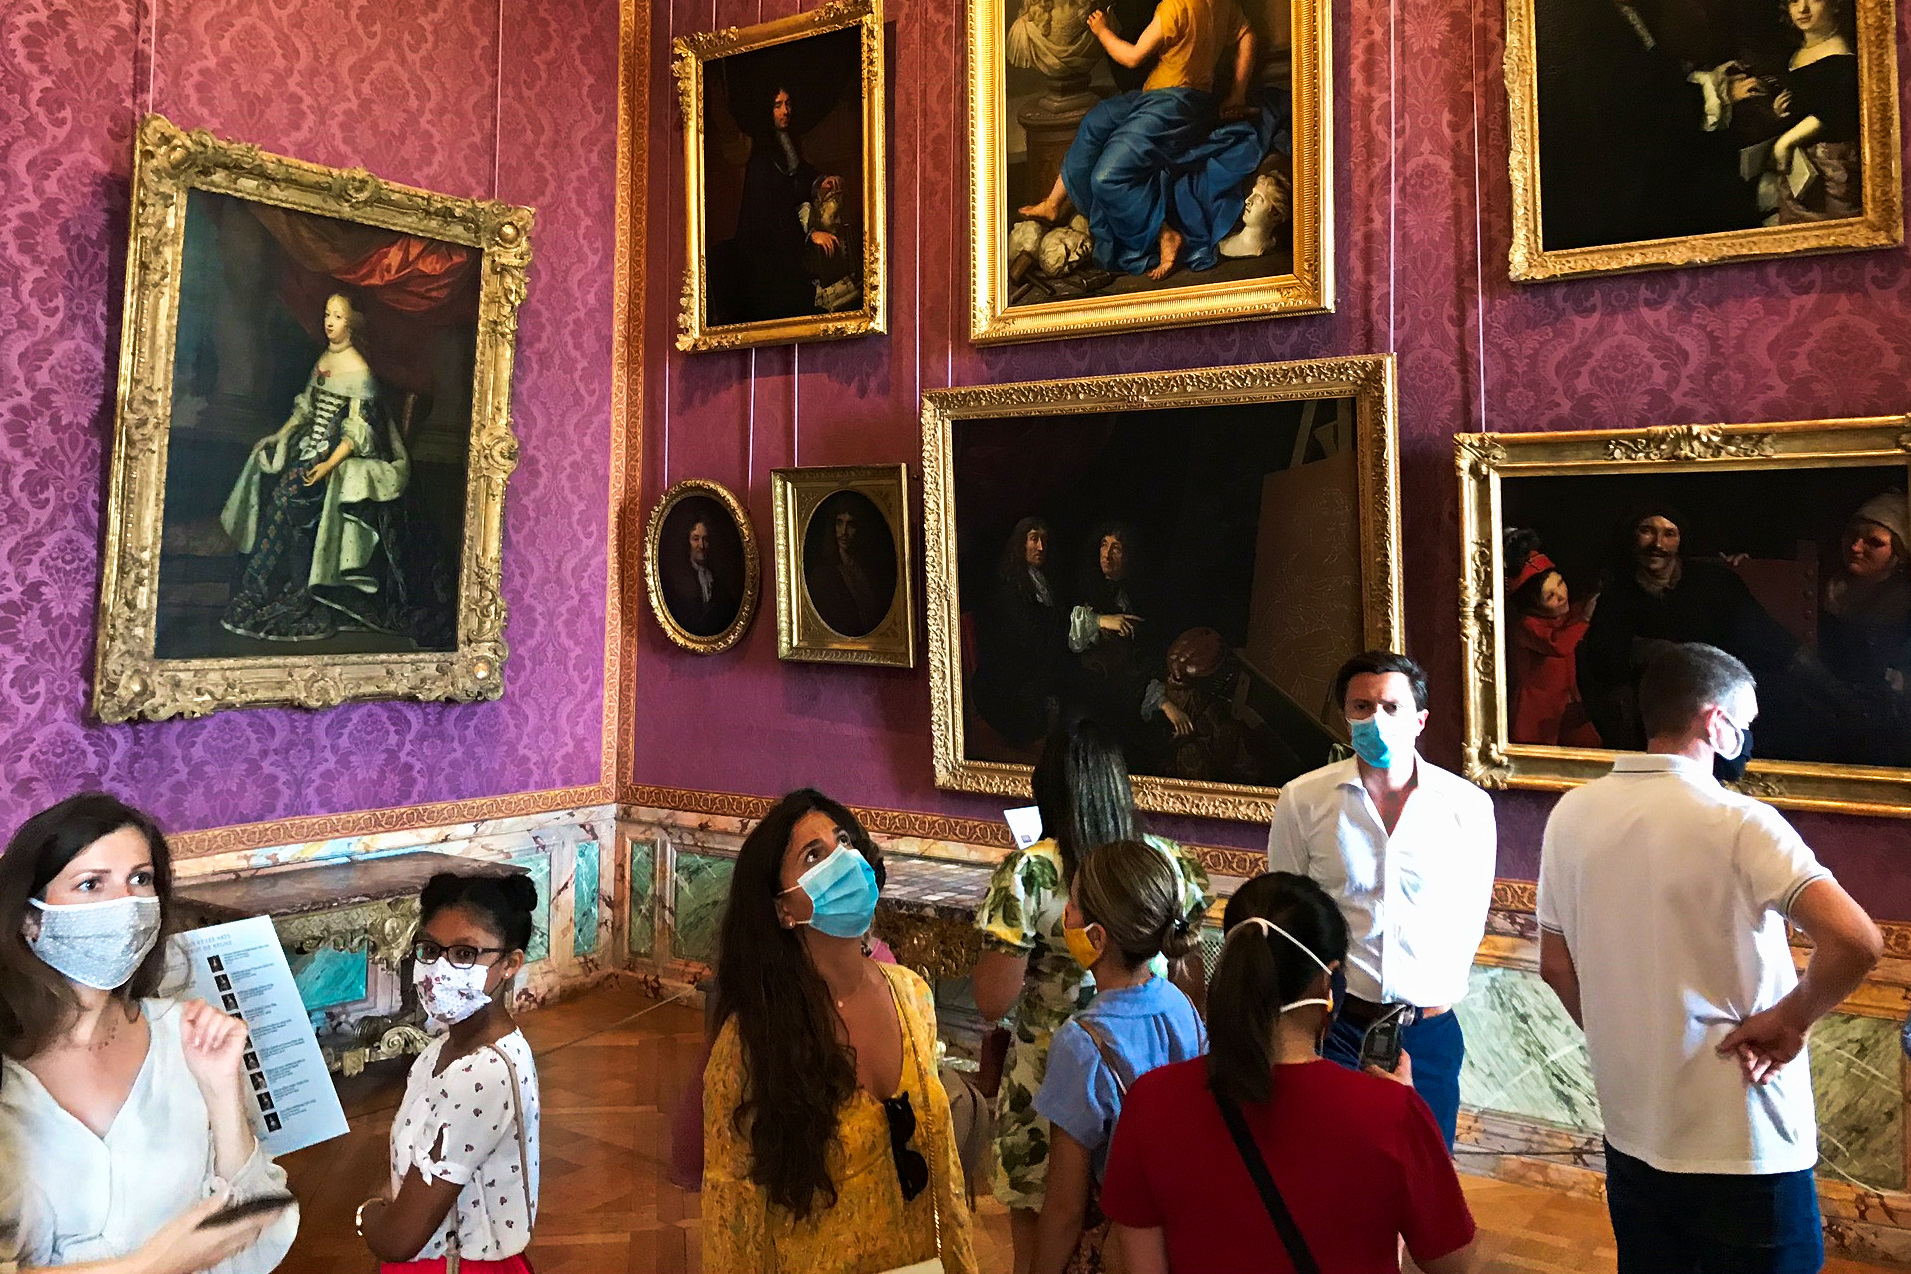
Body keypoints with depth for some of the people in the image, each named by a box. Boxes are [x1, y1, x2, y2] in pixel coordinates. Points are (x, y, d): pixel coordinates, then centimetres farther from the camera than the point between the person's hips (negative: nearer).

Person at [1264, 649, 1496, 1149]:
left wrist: (1440, 996, 6)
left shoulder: (1468, 806, -1)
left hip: (1429, 1029, 1)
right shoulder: (1303, 799, -3)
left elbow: (1471, 919, 10)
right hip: (1331, 1024, -1)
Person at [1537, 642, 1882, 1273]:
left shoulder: (1573, 813, -2)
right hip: (1745, 1148, -5)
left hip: (1630, 1132, 5)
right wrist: (1791, 1020, -14)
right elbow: (1856, 941, -30)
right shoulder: (1738, 822, -18)